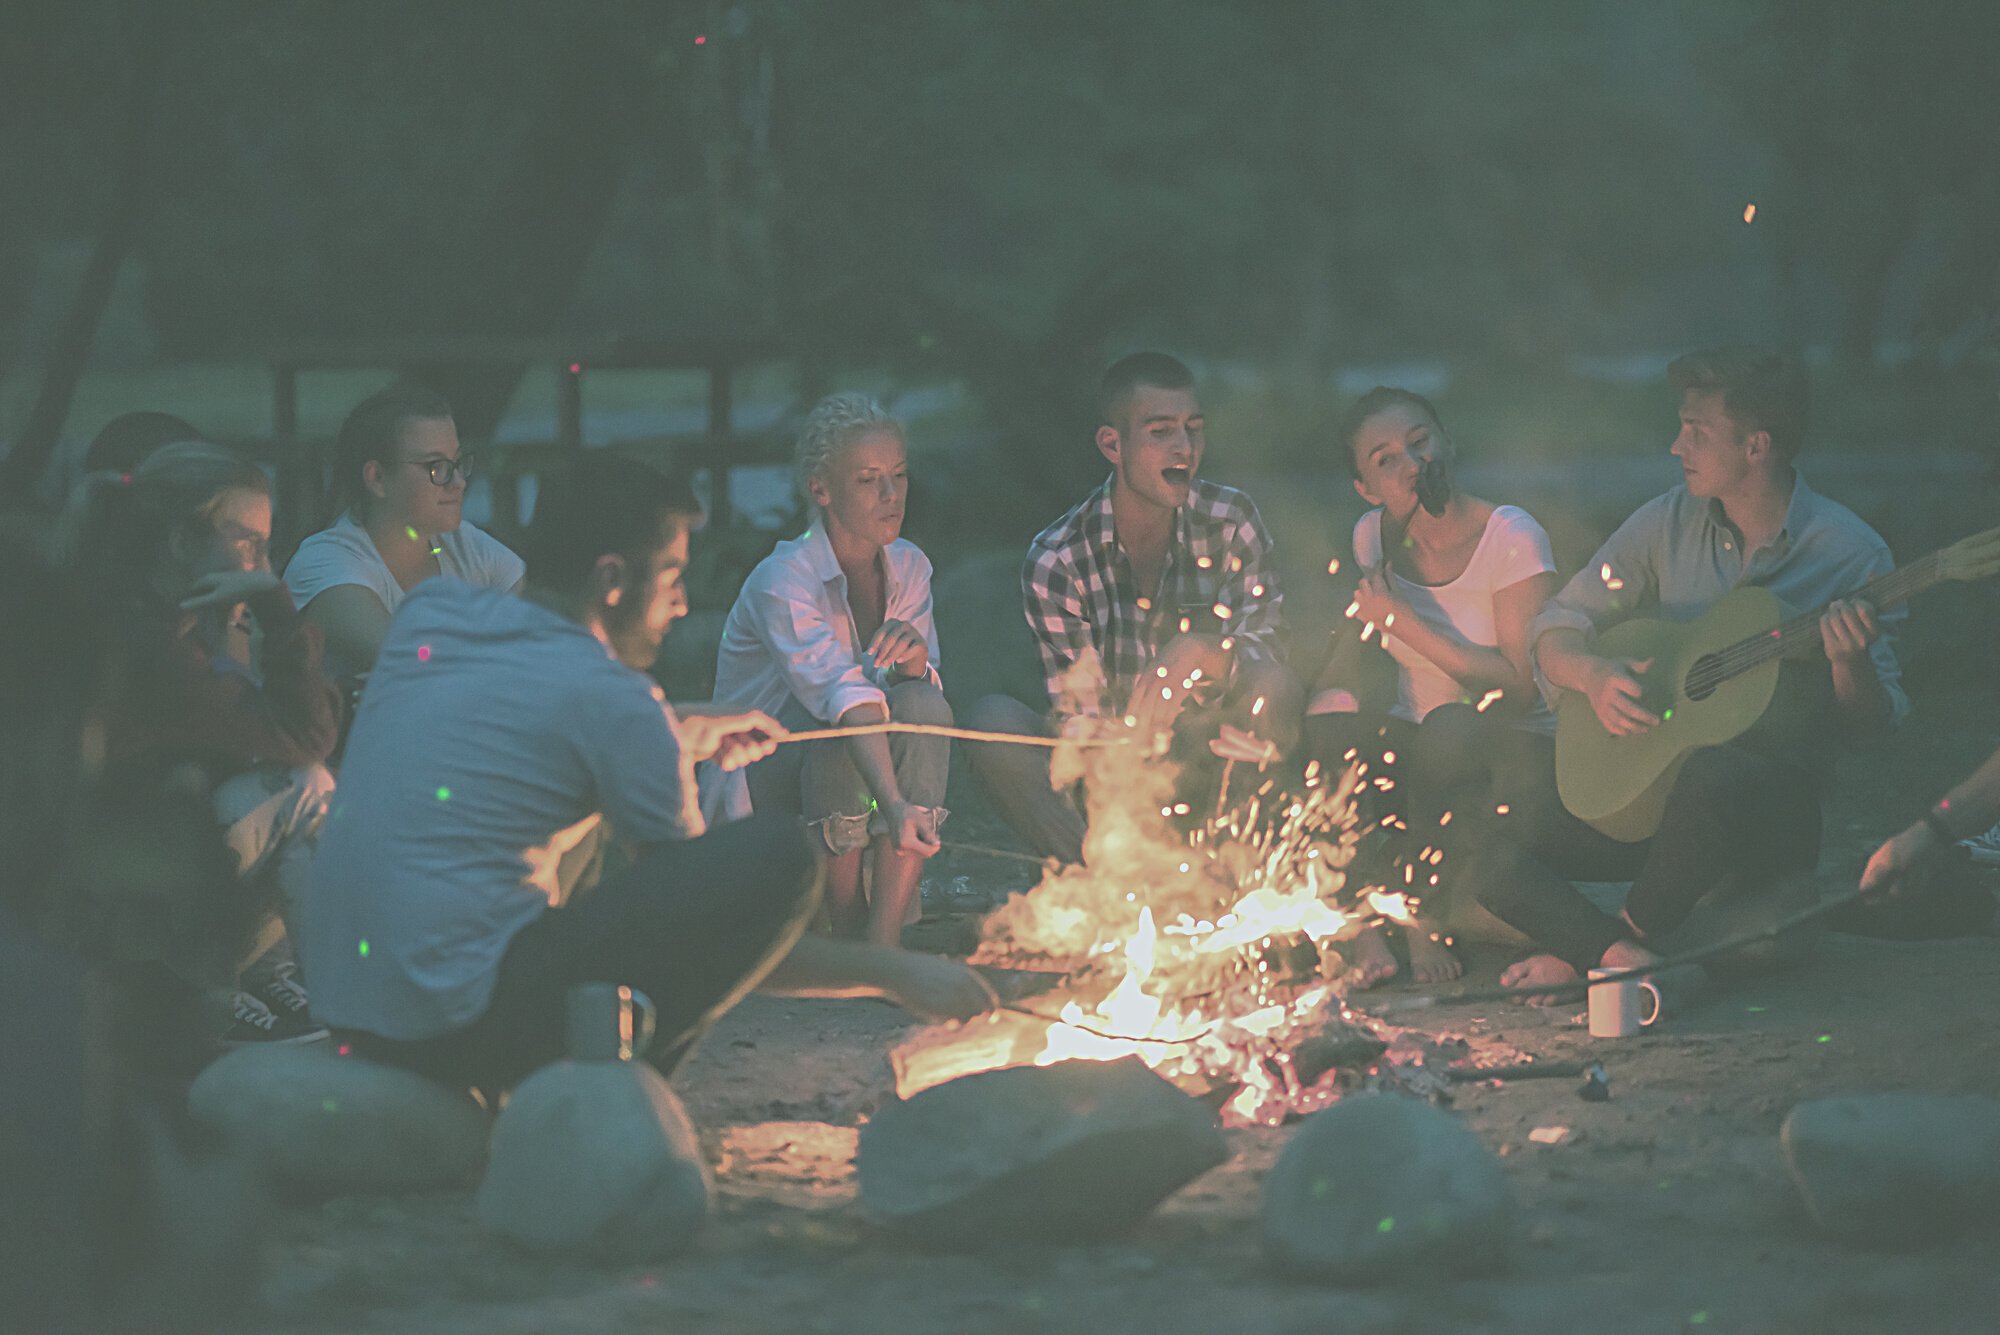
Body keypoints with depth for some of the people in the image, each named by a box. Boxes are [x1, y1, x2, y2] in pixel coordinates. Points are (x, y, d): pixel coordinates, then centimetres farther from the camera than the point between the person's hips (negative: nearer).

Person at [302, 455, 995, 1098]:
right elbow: (702, 923, -1)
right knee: (777, 851, -11)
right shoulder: (607, 695, -8)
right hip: (463, 1025, -8)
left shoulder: (430, 611, 11)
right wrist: (894, 972, 9)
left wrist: (680, 739, 28)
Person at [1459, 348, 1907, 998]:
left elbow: (1870, 720, -4)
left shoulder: (1850, 553, -7)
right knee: (1480, 836, -13)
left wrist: (1851, 662, -27)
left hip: (1775, 801, -5)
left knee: (1713, 777, -40)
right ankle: (1625, 959, -28)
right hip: (1648, 778, 5)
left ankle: (1597, 951, -18)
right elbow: (1556, 627, 7)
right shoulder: (1669, 523, 4)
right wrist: (1594, 676, -15)